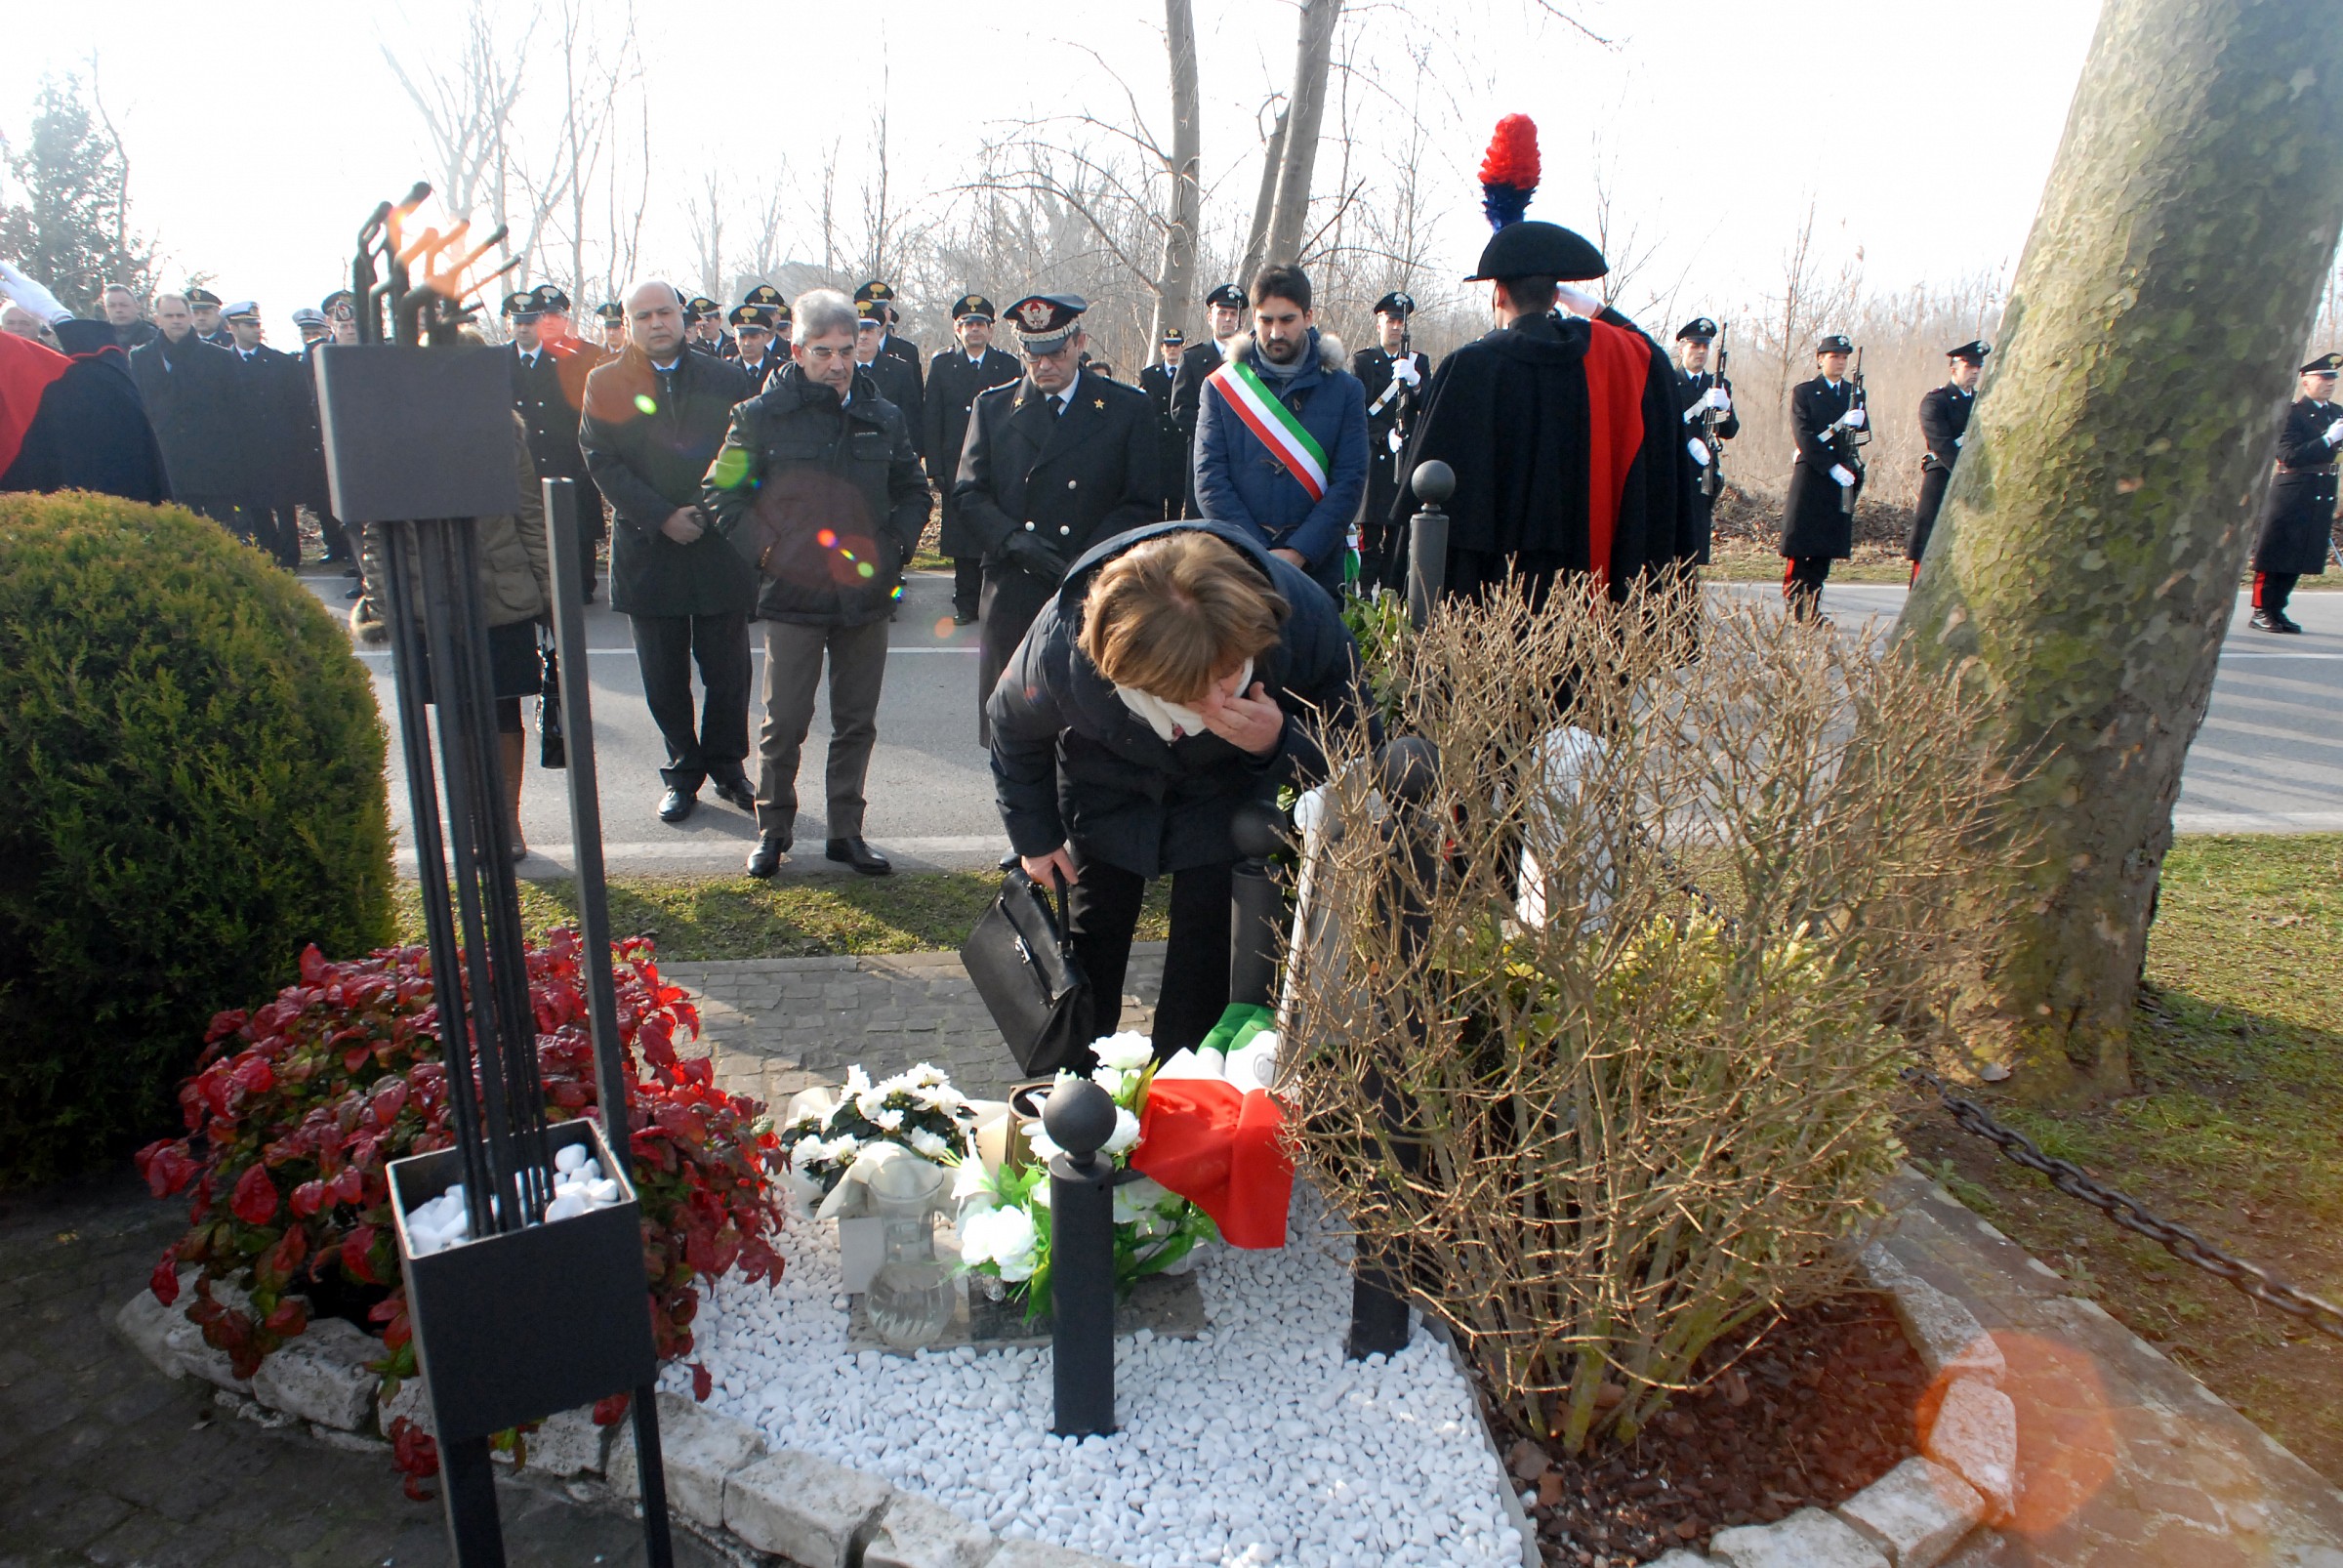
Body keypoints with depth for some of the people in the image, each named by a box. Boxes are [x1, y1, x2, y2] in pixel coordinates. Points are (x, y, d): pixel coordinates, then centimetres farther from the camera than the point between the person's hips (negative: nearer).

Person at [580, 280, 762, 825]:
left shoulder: (727, 378, 6)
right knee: (664, 678, 7)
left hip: (719, 549, 0)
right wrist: (662, 516, -14)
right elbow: (602, 462, -3)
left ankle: (726, 764, 24)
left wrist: (710, 512, -11)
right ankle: (683, 772, 21)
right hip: (648, 550, 0)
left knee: (727, 672, 5)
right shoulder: (606, 384, 4)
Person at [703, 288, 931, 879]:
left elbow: (914, 492, 16)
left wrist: (892, 547, 0)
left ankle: (846, 830, 22)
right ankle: (774, 826, 20)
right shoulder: (762, 416, -1)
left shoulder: (883, 417, 8)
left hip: (865, 594, 3)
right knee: (784, 723, 1)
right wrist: (767, 549, -10)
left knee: (857, 722, 10)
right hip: (793, 592, -3)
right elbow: (720, 493, 2)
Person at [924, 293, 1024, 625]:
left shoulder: (1009, 366, 7)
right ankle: (966, 602, 11)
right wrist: (936, 469, -3)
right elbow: (931, 421, 5)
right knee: (961, 538, 3)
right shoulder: (941, 365, 9)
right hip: (956, 469, 1)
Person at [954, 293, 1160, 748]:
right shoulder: (993, 407, 13)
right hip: (1012, 598, 2)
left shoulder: (1128, 409, 6)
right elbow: (969, 493, 9)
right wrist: (1011, 539, -11)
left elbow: (1144, 505, 2)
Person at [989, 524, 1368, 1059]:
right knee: (1091, 948, 11)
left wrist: (1280, 742, -42)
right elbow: (1015, 731, -11)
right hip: (1108, 795, 1)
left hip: (1226, 791, 0)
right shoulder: (1061, 646, -38)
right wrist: (1034, 835, -1)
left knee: (1208, 953, -8)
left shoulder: (1299, 613, -39)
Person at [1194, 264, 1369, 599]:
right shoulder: (1221, 386, 4)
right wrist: (1257, 553, -12)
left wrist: (1299, 552, -14)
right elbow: (1209, 477, -2)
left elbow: (1350, 482, -2)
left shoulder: (1345, 391, 5)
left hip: (1319, 567, 0)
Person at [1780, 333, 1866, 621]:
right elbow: (1804, 437, -7)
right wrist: (1832, 467, -14)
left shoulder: (1854, 392, 16)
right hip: (1810, 475, -4)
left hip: (1843, 478, 4)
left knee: (1827, 545, 2)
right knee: (1800, 544, -7)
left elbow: (1864, 428, 4)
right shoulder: (1803, 392, 3)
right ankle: (1793, 605, -4)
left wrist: (1857, 420, -21)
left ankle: (1812, 605, 5)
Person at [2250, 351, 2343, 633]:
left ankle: (2277, 610, 14)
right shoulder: (2292, 414, -9)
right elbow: (2290, 455, -18)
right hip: (2292, 493, -7)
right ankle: (2262, 611, 4)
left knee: (2300, 557, 8)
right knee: (2275, 555, -2)